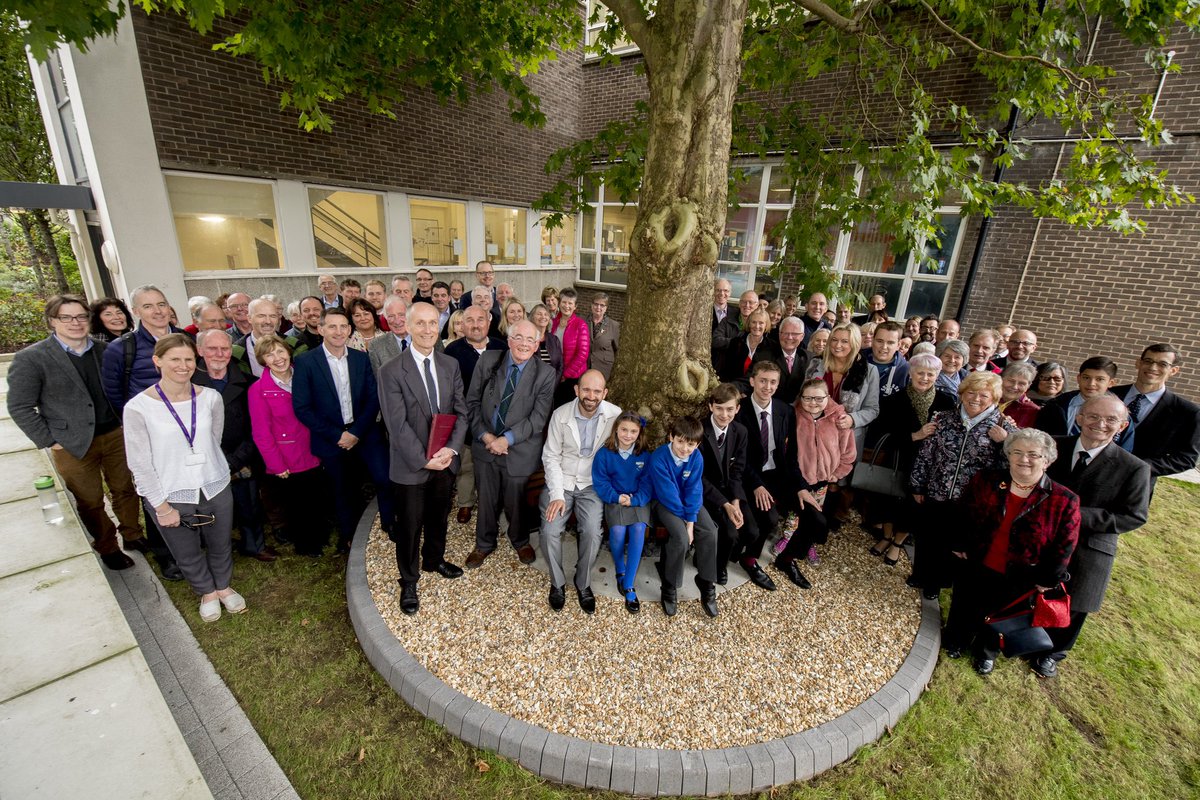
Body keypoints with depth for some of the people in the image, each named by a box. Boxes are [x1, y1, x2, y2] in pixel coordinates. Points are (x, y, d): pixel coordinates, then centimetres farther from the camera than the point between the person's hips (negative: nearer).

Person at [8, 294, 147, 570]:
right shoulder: (30, 358, -9)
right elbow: (19, 407, -5)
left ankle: (133, 534, 34)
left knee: (125, 489, 15)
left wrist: (125, 423, 5)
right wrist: (49, 441, -8)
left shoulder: (104, 350, 1)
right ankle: (107, 547, 28)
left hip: (115, 435, 3)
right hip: (72, 445, -3)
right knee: (90, 502, 10)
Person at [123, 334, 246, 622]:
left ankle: (223, 585, 47)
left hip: (215, 489, 2)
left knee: (221, 546, 20)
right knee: (187, 554, 19)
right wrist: (162, 506, -9)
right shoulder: (138, 407, -14)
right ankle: (207, 591, 46)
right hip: (170, 497, -2)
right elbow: (139, 464, -10)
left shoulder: (210, 398, -7)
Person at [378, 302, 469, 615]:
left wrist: (451, 449, -14)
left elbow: (461, 412, -1)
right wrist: (424, 459, -18)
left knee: (438, 517, 23)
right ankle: (409, 581, 34)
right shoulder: (391, 372, -14)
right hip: (411, 466, -4)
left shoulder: (451, 365, 0)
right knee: (409, 526, 12)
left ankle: (434, 560, 48)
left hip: (445, 460, 4)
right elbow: (397, 424, -16)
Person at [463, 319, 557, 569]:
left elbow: (537, 418, -13)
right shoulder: (488, 360, -4)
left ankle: (520, 541, 44)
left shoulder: (546, 375, -11)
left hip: (519, 450, -2)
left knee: (515, 502, 13)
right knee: (486, 499, 16)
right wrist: (485, 435, -11)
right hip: (485, 444, 2)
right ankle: (484, 544, 43)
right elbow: (473, 401, 0)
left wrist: (507, 439, -19)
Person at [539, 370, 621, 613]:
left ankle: (583, 584, 7)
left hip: (593, 484, -1)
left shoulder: (615, 415, -11)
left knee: (592, 532, -22)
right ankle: (557, 583, 11)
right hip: (561, 481, 1)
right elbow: (551, 457, -4)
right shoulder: (561, 414, -8)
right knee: (550, 532, -17)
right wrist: (556, 495, -12)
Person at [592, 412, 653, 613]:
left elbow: (647, 485, -2)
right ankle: (619, 571, 5)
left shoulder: (644, 455, -1)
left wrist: (633, 500, -19)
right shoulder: (604, 454, -6)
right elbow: (600, 483, -5)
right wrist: (617, 498, -19)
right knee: (618, 531, -27)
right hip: (614, 501, -1)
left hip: (638, 501, 1)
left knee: (638, 530, -26)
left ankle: (629, 586, -16)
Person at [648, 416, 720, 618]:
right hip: (664, 502, -4)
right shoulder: (658, 458, -25)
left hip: (689, 502, 4)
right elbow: (668, 493, -22)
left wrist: (691, 521, -19)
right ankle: (670, 588, -5)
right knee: (681, 537, -27)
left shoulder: (696, 457, -13)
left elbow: (694, 490, -12)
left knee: (710, 533, -17)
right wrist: (684, 518, -16)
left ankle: (707, 582, 4)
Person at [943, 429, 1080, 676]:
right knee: (964, 608, 20)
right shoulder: (984, 481, -11)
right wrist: (959, 545, 1)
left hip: (1016, 579, -1)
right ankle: (956, 641, 46)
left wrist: (1048, 579, -6)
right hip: (975, 566, 1)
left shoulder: (1064, 501, -15)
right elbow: (963, 515, -1)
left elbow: (1064, 546, -9)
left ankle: (987, 651, 47)